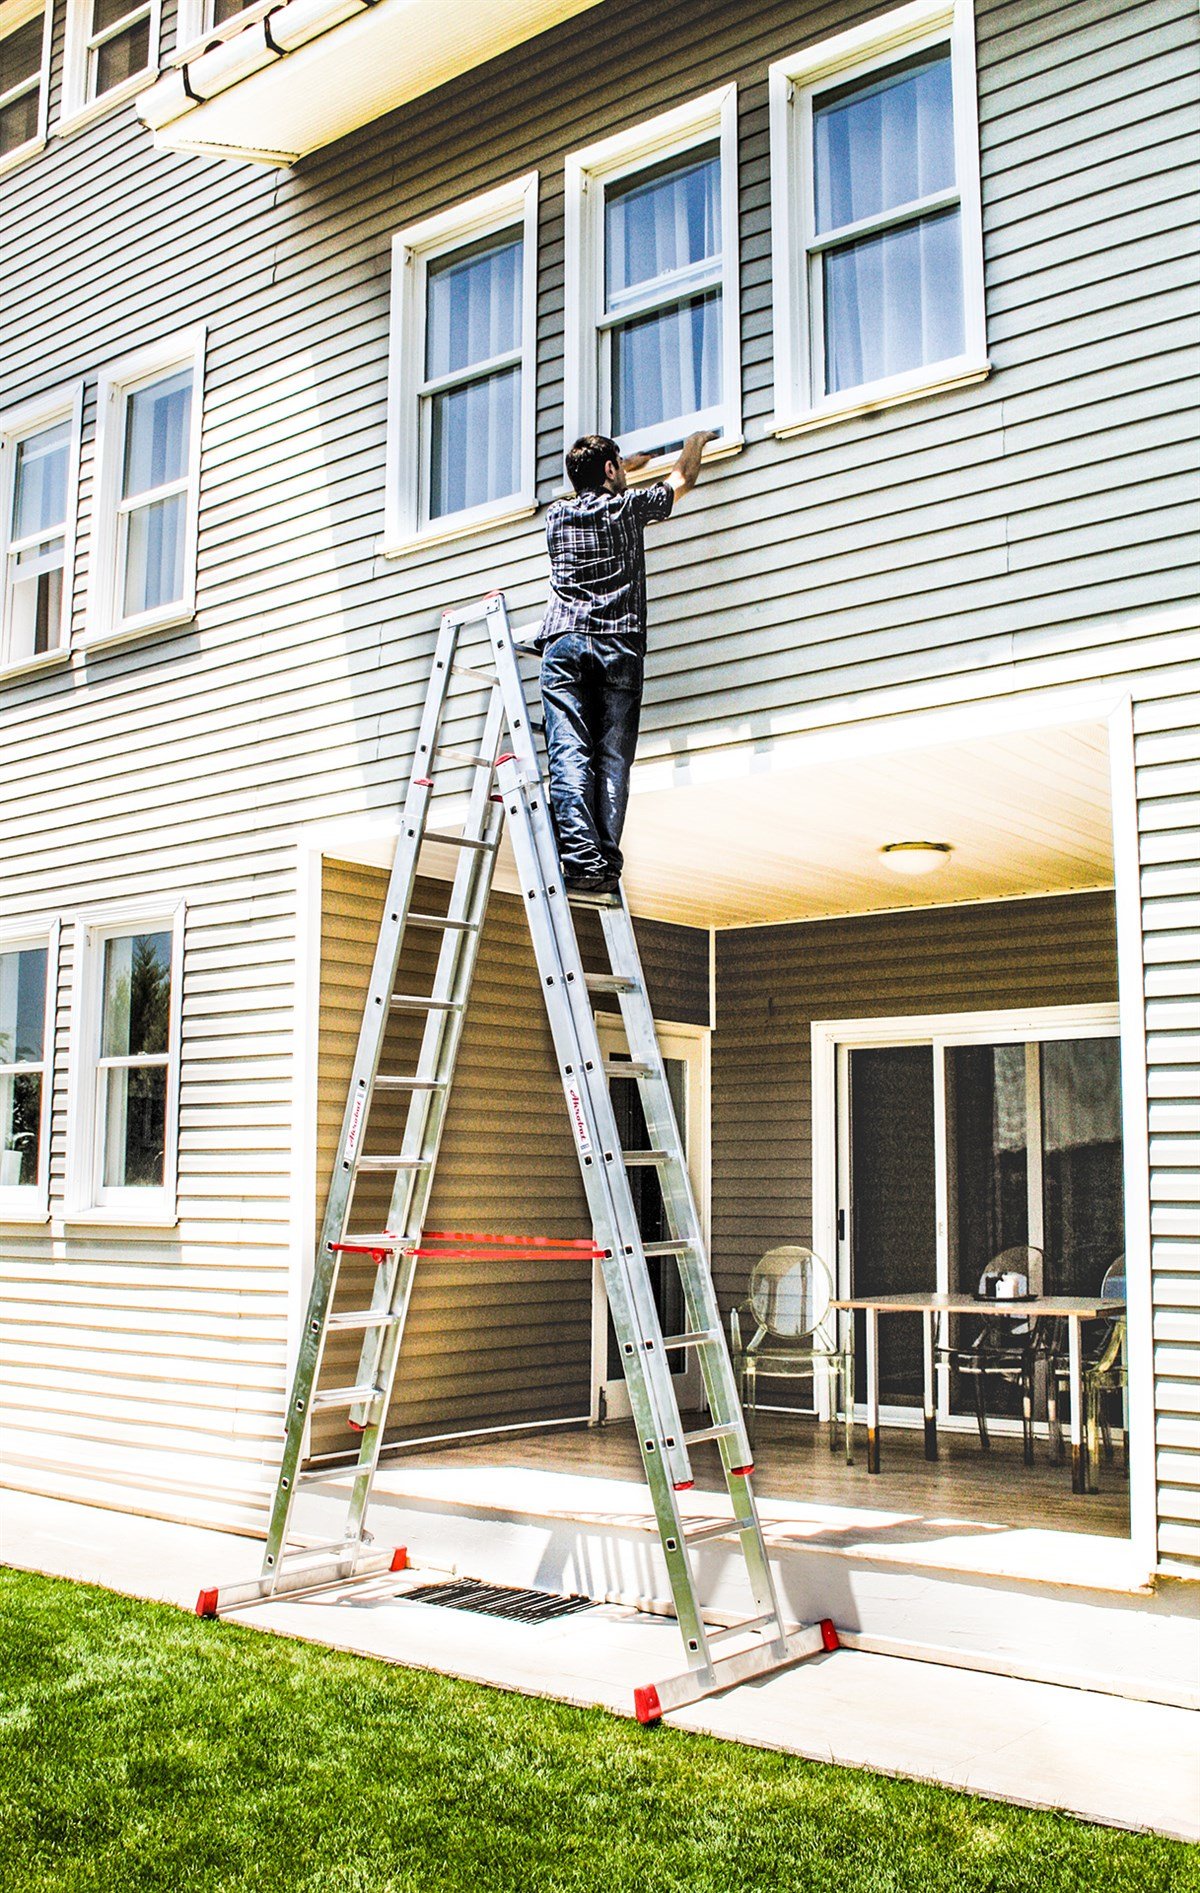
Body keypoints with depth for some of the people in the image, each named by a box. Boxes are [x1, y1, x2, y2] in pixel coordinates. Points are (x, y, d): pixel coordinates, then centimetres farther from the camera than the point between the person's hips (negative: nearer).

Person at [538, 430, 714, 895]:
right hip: (619, 645, -1)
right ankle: (606, 864, -14)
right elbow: (681, 480, 31)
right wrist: (695, 443, 51)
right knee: (612, 759, -4)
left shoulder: (557, 514, 21)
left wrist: (625, 468, 62)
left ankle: (583, 858, -24)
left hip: (564, 642, 1)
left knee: (570, 755, -10)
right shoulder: (627, 507, 13)